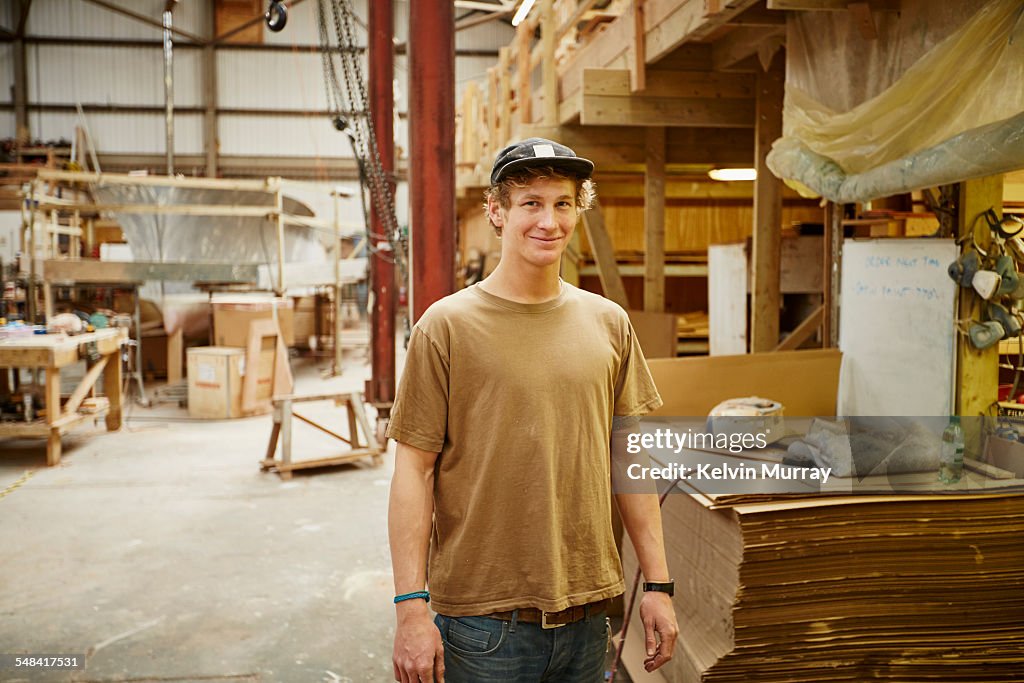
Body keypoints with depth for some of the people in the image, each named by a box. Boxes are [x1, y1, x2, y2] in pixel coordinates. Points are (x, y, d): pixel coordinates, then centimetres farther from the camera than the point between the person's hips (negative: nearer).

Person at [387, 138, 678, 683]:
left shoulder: (608, 324, 3)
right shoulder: (447, 326, -8)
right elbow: (414, 470, -9)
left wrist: (658, 584, 7)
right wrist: (412, 607, -12)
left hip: (586, 616, 4)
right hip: (482, 621, -3)